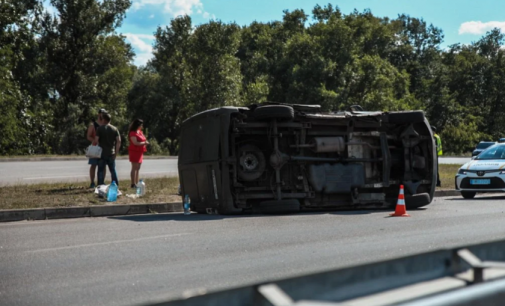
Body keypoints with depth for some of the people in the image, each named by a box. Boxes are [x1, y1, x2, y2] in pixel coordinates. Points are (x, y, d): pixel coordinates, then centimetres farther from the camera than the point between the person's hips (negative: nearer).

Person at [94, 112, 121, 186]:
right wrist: (116, 152, 5)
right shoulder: (115, 129, 4)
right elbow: (119, 141, -1)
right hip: (111, 153, 3)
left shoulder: (100, 129, -5)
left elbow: (96, 140, -12)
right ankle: (116, 185, 10)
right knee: (113, 170, 11)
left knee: (101, 170, 3)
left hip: (102, 153, -3)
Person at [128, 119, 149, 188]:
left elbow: (142, 140, 26)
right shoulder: (133, 133, -13)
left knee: (138, 168, 10)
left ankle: (137, 183, 14)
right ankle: (133, 184, -8)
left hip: (139, 152, 9)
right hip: (134, 151, -9)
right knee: (134, 168, -9)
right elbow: (135, 143, -21)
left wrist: (145, 142, 4)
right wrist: (144, 143, -12)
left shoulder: (140, 132, 14)